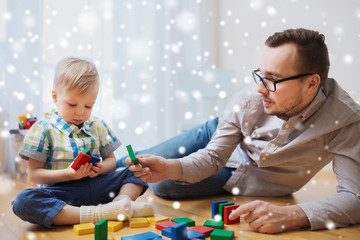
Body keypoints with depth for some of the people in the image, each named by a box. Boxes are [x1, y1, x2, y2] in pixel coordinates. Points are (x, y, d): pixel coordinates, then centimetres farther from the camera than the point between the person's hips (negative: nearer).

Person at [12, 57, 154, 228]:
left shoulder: (97, 126, 13)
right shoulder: (42, 129, 0)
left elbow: (111, 159, 18)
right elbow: (33, 174, -3)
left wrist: (101, 168, -8)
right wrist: (69, 174, -19)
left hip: (97, 187, 4)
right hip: (62, 192, -4)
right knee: (23, 201, -34)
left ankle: (122, 202, -32)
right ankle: (94, 214, -43)